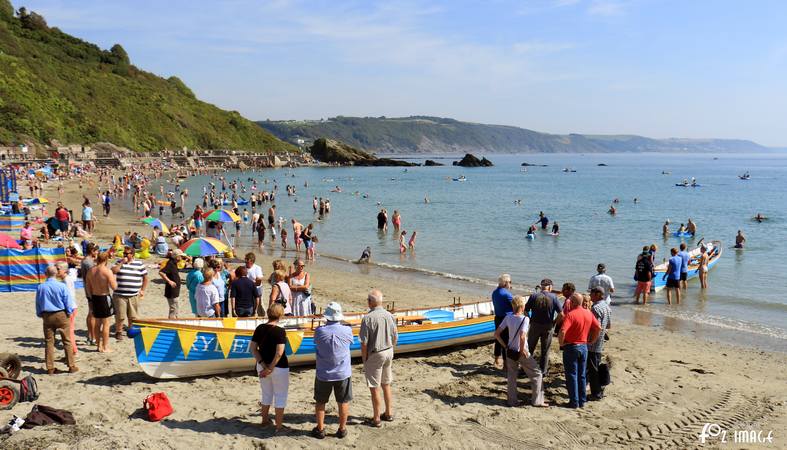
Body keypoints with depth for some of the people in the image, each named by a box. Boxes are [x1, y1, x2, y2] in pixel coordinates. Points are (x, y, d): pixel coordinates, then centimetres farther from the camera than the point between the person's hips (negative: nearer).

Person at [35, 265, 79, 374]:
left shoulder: (40, 287, 0)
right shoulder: (62, 286, -11)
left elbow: (37, 304, 9)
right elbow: (68, 302, -8)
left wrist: (40, 315, 22)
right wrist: (69, 313, 8)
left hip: (46, 316, 3)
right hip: (61, 315, -3)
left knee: (49, 342, 9)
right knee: (67, 341, 4)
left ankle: (50, 368, 11)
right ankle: (71, 366, 5)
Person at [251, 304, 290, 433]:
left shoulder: (260, 328, -2)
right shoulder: (280, 331, -18)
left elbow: (253, 349, -3)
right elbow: (279, 353, -25)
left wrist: (264, 366, -7)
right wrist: (270, 368, -17)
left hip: (262, 366, 6)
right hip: (279, 368, -5)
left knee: (266, 393, 23)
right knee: (280, 396, 10)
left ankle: (265, 421, 36)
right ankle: (279, 426, 16)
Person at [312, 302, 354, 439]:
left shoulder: (319, 331, -17)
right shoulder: (347, 331, -16)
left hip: (323, 375, 0)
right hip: (343, 373, 0)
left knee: (320, 402, 18)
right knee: (343, 402, 16)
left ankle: (320, 429, 28)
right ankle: (342, 429, 26)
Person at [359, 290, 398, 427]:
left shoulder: (368, 318, -19)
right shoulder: (390, 316, -1)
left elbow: (364, 342, -17)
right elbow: (395, 337, 6)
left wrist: (364, 359, -6)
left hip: (374, 355, -6)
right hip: (388, 352, 6)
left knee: (374, 388, 4)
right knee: (386, 385, 20)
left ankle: (376, 419, 12)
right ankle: (388, 414, 30)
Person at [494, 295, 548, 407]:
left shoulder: (508, 317, -2)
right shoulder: (524, 319, -17)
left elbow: (496, 334, -1)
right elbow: (522, 336, -30)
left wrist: (505, 346, 7)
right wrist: (522, 350, -16)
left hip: (510, 351, 5)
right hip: (521, 353, -5)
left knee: (512, 376, 17)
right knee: (536, 374, 12)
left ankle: (512, 401, 24)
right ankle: (537, 400, 15)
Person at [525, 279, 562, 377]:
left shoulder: (534, 296, -7)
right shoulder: (553, 297, -7)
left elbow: (526, 310, -6)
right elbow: (560, 313, -10)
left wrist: (530, 320, 8)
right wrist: (554, 322, 3)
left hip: (534, 325, 0)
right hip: (548, 327, 0)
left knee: (529, 348, 14)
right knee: (545, 350, 12)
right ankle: (543, 371, 17)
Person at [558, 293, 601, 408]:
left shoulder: (570, 315, -20)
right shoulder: (589, 313, 1)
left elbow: (562, 331, -30)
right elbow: (598, 328, 6)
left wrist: (561, 343, -14)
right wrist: (592, 340, 13)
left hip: (571, 347, -6)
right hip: (584, 347, 6)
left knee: (572, 376, 4)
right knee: (582, 375, 15)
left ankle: (574, 402, 8)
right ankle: (582, 401, 20)